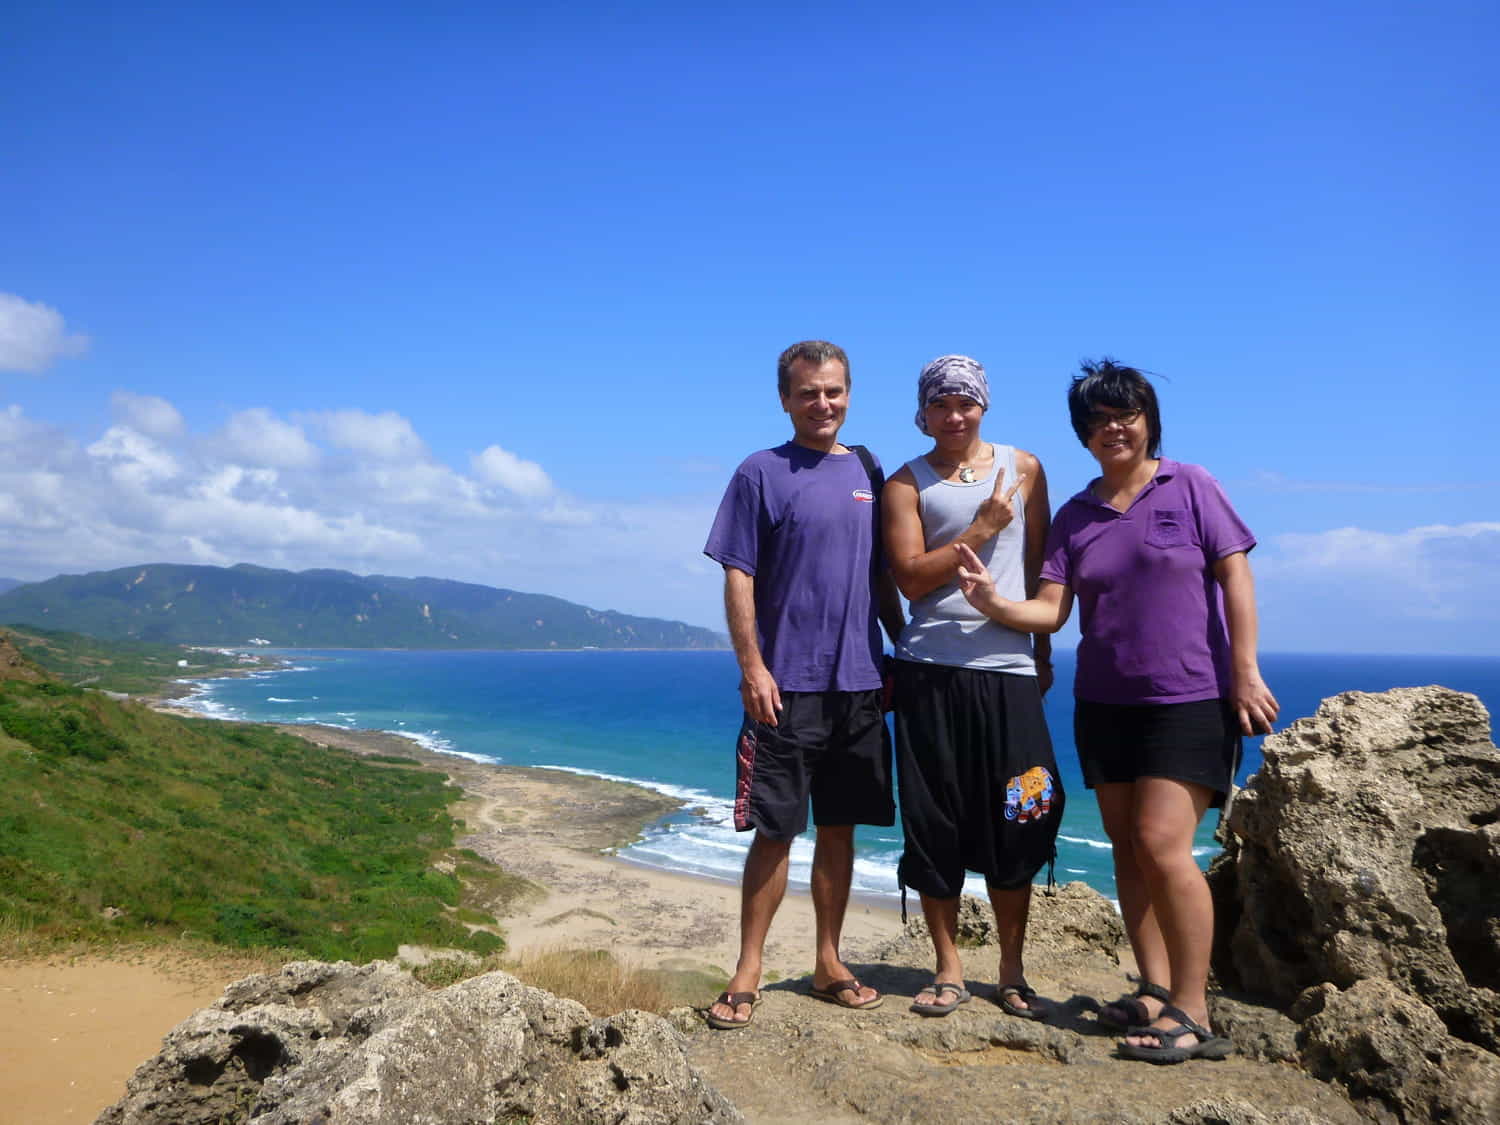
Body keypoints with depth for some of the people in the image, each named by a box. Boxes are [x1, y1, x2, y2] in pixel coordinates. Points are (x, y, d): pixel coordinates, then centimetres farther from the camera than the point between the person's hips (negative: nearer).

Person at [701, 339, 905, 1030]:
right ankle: (747, 974, 14)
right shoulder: (761, 474, -2)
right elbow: (738, 579, -6)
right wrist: (752, 668, -13)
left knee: (839, 828, 12)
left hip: (859, 682, 5)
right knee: (774, 830, 1)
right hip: (786, 685, -4)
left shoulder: (868, 472, 12)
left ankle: (828, 965, 25)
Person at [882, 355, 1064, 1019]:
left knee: (1015, 825, 4)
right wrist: (982, 528, -9)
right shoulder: (907, 483, 4)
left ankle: (1012, 971, 20)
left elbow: (1040, 566, 14)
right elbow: (911, 579, -7)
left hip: (1008, 666, 1)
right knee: (934, 824, 3)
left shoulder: (1022, 468, 11)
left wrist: (1043, 652, 12)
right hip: (931, 671, -1)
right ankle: (948, 970, 18)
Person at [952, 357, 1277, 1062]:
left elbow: (1235, 577, -4)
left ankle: (1192, 1014, -2)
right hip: (1103, 703, 5)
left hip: (1190, 698, -5)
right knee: (1127, 848, 8)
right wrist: (995, 604, -18)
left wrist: (1245, 672, -11)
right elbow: (1051, 609, 1)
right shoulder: (1074, 516, 8)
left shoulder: (1190, 487, -2)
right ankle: (1155, 990, 20)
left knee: (1162, 846, -13)